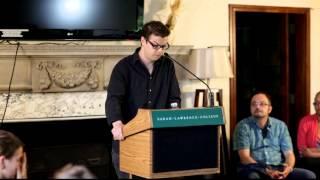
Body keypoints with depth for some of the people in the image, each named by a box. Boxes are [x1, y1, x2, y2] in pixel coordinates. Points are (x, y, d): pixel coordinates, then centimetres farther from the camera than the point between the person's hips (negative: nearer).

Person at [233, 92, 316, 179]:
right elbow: (244, 157, -9)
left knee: (309, 175, -20)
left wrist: (288, 168, -17)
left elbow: (289, 153, 7)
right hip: (254, 169, -4)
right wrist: (265, 171, -24)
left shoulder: (280, 125, 11)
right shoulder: (243, 126, 0)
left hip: (278, 169, 4)